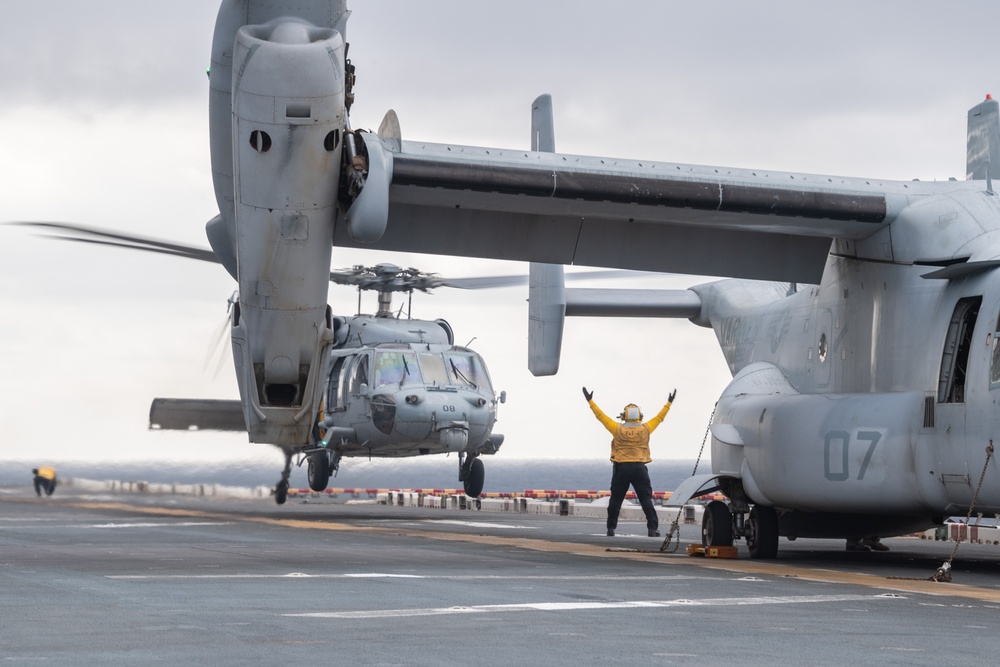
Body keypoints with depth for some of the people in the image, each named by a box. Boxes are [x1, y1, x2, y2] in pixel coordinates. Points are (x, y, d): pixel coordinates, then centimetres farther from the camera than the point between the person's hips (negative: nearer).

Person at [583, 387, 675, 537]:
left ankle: (611, 529, 11)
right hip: (639, 468, 0)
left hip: (621, 468, 0)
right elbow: (659, 417, 12)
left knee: (616, 499, 9)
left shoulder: (618, 429, -4)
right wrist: (669, 403, 25)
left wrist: (590, 401, 13)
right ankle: (652, 528, -7)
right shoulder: (645, 429, -1)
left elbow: (601, 416, 3)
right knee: (646, 499, 1)